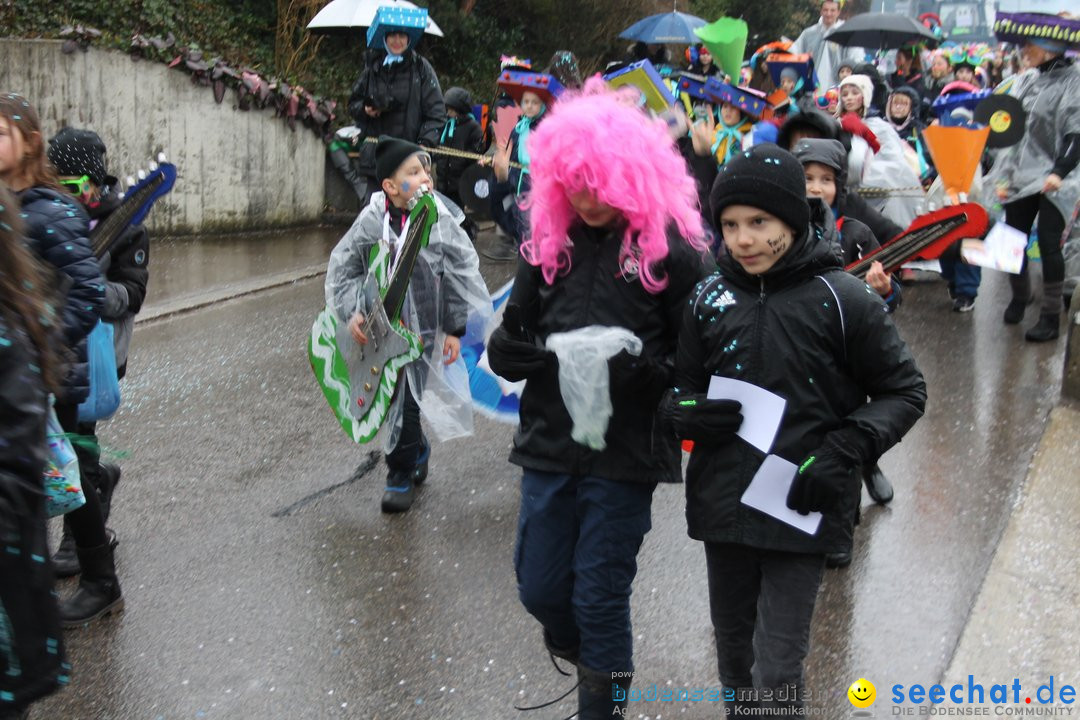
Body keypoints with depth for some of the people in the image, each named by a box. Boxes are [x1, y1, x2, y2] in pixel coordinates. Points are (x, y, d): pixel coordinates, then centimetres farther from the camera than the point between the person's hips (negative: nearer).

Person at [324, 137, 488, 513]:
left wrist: (456, 329, -3)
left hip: (422, 327, -2)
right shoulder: (371, 221, -9)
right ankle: (417, 451, 40)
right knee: (390, 399, 14)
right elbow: (342, 268, 2)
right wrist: (352, 312, -8)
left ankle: (402, 474, 18)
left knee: (406, 402, 0)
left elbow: (462, 275, -4)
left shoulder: (439, 221, -12)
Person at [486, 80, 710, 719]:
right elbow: (507, 347, 6)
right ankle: (593, 657, 46)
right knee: (539, 589, 14)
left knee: (600, 597, 5)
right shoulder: (548, 240, 2)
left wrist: (634, 368, -23)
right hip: (549, 446, 4)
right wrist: (543, 352, -15)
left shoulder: (672, 246, -9)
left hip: (626, 455, -4)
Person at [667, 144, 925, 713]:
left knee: (777, 666, -1)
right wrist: (683, 412, -13)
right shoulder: (709, 298, 0)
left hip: (801, 510, -3)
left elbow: (904, 392, -1)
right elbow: (681, 388, 11)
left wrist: (842, 451, -15)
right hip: (722, 503, 4)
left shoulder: (842, 299, -9)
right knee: (732, 642, 18)